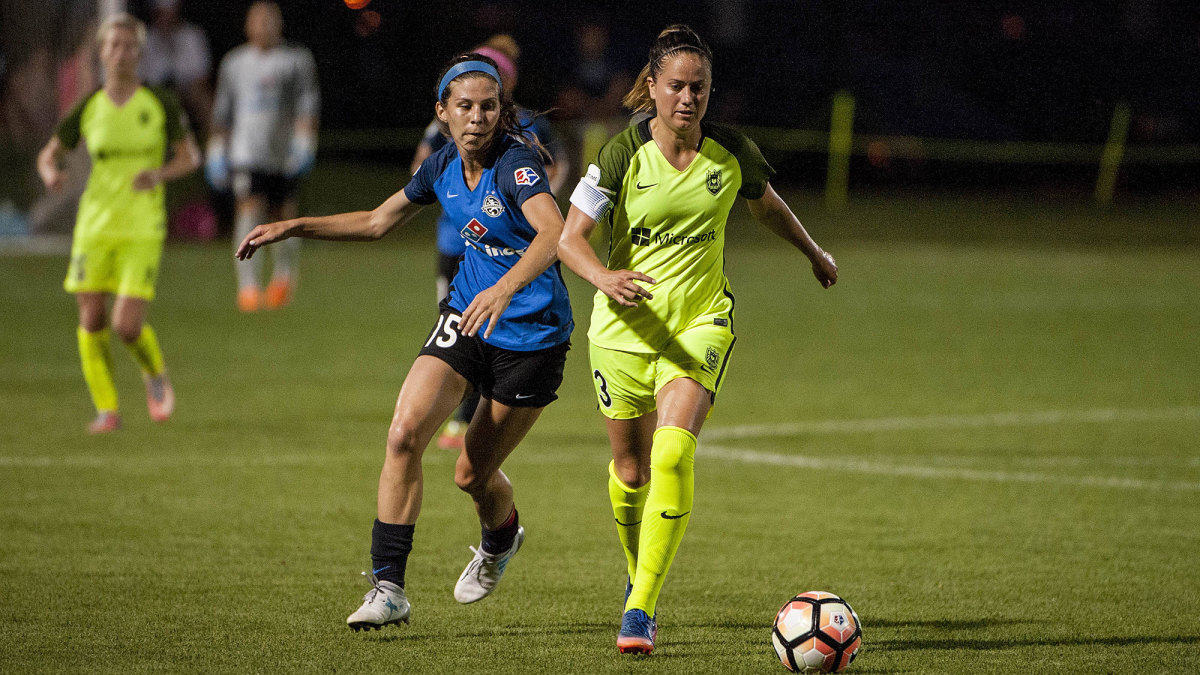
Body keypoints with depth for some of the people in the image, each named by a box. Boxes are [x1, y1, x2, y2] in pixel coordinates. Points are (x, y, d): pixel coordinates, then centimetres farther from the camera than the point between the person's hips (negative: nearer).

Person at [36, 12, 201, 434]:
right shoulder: (87, 109, 2)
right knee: (91, 322, -2)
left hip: (142, 229, -2)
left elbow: (191, 157, 2)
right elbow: (49, 154, 11)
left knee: (127, 327, -12)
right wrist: (51, 173, -13)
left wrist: (161, 174, -19)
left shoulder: (161, 105, -3)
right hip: (94, 224, 2)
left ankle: (155, 374, 21)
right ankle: (107, 410, 14)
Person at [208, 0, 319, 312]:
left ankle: (283, 275, 30)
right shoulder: (234, 62, 11)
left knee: (283, 217, 5)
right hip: (245, 156, 1)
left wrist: (304, 145, -15)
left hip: (285, 156, -1)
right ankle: (248, 286, -14)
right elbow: (222, 112, 17)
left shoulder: (297, 59, 2)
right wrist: (216, 154, 14)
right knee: (248, 213, -14)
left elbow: (308, 105, -4)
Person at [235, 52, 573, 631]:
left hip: (531, 335, -5)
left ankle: (500, 539, 44)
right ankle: (387, 586, -12)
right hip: (466, 316, 5)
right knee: (405, 433, -17)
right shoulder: (443, 166, 1)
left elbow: (553, 231, -41)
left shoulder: (515, 164, -22)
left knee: (473, 475, 6)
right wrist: (293, 227, 13)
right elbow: (377, 222, 18)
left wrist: (505, 289, -57)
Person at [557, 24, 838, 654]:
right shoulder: (623, 154, -11)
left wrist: (814, 254, 33)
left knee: (673, 450, -23)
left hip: (701, 321, 0)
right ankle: (638, 575, 40)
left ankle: (642, 608, -22)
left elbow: (767, 205, 18)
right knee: (631, 470, 10)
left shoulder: (731, 152, -5)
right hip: (626, 325, 0)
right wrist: (604, 278, -33)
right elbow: (569, 237, -12)